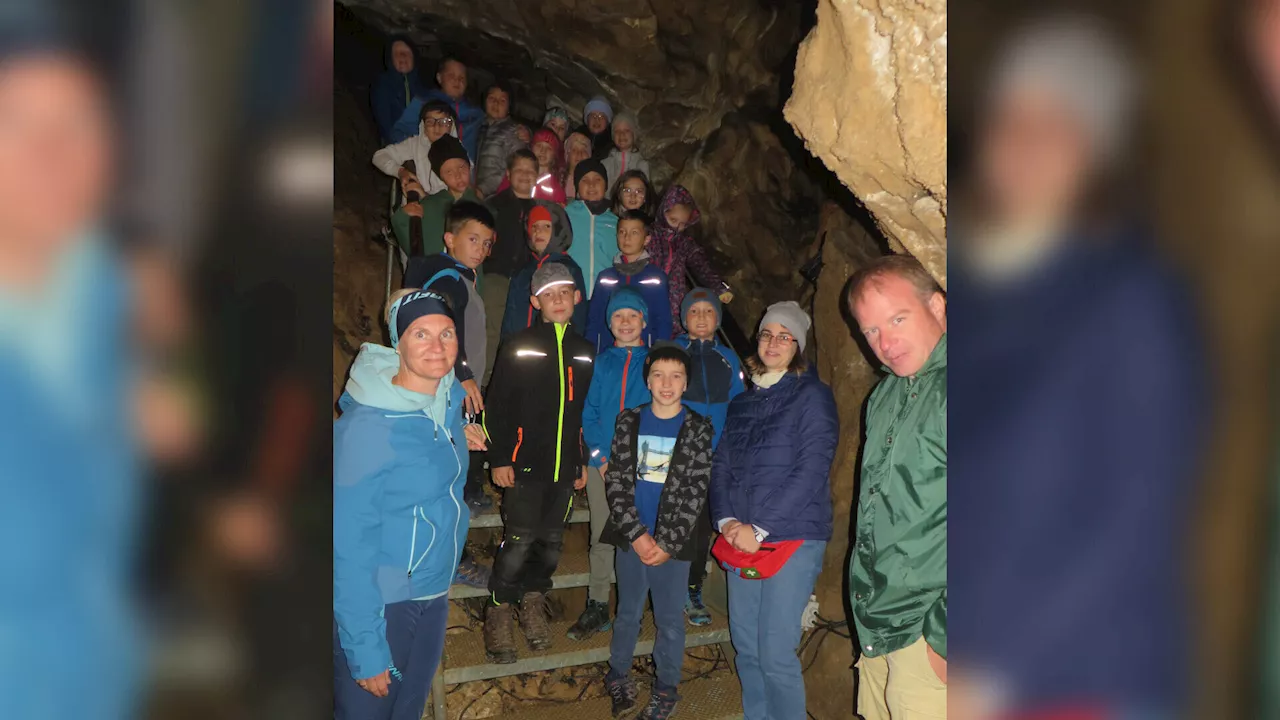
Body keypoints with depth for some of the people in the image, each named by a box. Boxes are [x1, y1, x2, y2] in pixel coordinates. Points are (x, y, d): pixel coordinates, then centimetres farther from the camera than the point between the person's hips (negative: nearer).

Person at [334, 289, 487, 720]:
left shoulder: (451, 400, -4)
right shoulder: (365, 428, -25)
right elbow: (349, 546, -24)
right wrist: (366, 651, -22)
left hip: (434, 595, 7)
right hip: (377, 604, -7)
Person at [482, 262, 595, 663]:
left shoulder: (584, 352, 12)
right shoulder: (519, 347, -1)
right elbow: (497, 405, -3)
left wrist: (585, 461, 13)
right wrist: (499, 459, -8)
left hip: (566, 466, 4)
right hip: (525, 464, -4)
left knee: (552, 541, 8)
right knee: (520, 541, -6)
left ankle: (533, 601, 27)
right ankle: (500, 613, 10)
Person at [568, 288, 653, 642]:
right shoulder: (601, 362, 10)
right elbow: (588, 413, 8)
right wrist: (601, 455, -6)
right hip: (602, 464, 2)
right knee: (601, 539, 6)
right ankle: (597, 608, 17)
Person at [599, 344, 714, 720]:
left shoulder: (698, 428, -3)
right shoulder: (629, 421, 1)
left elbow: (696, 491, -6)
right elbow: (616, 481, -2)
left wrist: (668, 543, -12)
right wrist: (637, 534, -11)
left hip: (674, 542, -1)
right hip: (631, 537, 2)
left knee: (670, 619, 8)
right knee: (628, 613, 15)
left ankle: (666, 688, 26)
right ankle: (619, 676, 35)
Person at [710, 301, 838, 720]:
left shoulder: (812, 395, -3)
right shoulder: (742, 402, 15)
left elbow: (811, 470, -12)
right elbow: (721, 466, 13)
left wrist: (759, 529, -14)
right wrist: (727, 521, -5)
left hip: (793, 539, -6)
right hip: (741, 541, 6)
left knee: (776, 655, -5)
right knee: (745, 647, 12)